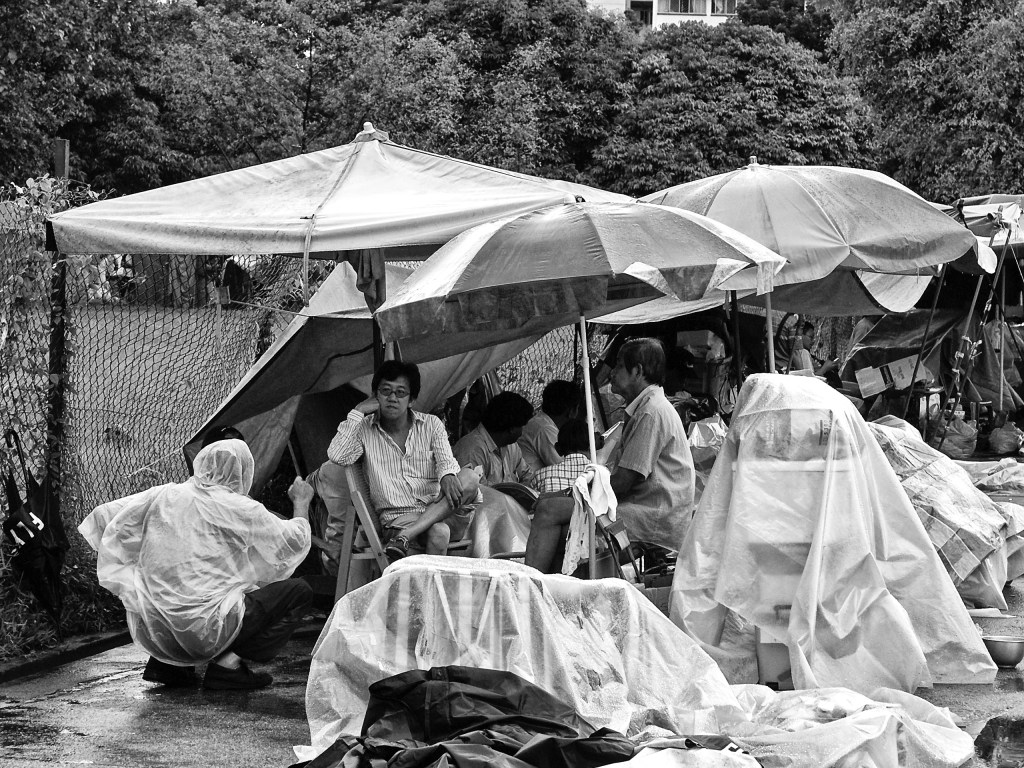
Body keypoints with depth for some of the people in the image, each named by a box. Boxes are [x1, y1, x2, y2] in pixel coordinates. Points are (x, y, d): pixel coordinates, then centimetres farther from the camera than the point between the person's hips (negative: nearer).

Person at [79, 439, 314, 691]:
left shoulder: (163, 496, 7)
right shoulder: (240, 510, -5)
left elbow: (103, 518, 13)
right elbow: (294, 541, 5)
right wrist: (301, 502, 25)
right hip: (208, 630, -6)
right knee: (299, 593, 3)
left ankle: (164, 662, 15)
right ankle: (229, 662, -4)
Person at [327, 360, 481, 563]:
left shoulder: (431, 424, 13)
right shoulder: (364, 429, 7)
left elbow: (446, 460, -1)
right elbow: (337, 457, -9)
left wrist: (447, 476, -26)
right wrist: (357, 412, -6)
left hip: (440, 513, 4)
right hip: (397, 519, -4)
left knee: (470, 478, -28)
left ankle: (405, 535, -32)